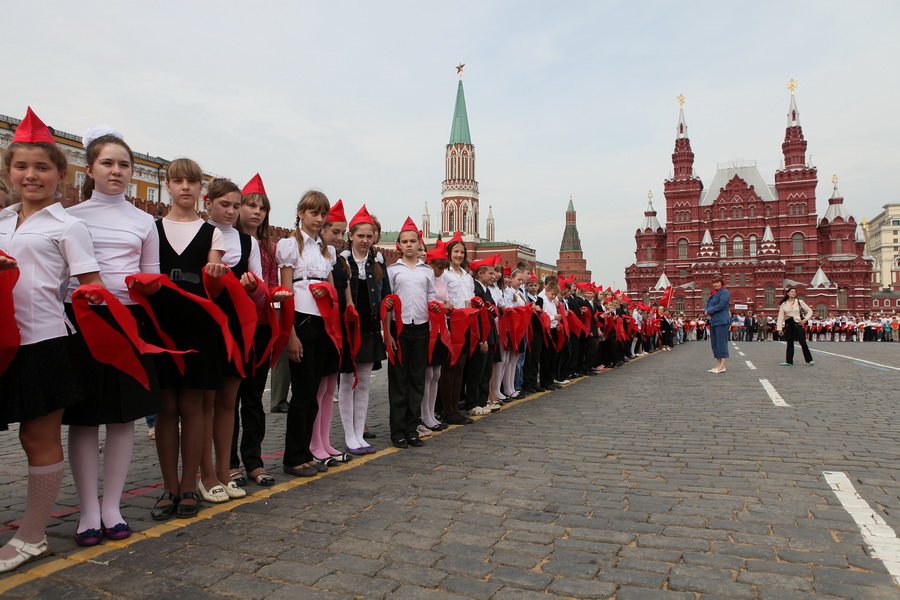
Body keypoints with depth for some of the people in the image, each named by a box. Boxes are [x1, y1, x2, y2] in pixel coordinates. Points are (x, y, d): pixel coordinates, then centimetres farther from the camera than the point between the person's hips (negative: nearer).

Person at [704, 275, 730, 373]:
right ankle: (718, 365, 15)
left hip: (721, 321, -9)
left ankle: (722, 366, -7)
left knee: (721, 342, -8)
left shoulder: (724, 292, -6)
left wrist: (709, 311, -10)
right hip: (713, 321, 9)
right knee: (714, 343, 10)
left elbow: (721, 305, -17)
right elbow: (708, 305, 17)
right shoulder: (713, 293, 20)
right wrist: (708, 313, -3)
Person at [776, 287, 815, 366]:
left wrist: (805, 319, -7)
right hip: (788, 325, 1)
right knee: (789, 344, 5)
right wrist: (779, 328, -5)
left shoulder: (800, 302, 4)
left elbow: (809, 311, 9)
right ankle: (789, 361, 10)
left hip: (797, 324, -1)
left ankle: (809, 360, 8)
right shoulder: (783, 304, 5)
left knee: (803, 342, -4)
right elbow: (780, 316, 2)